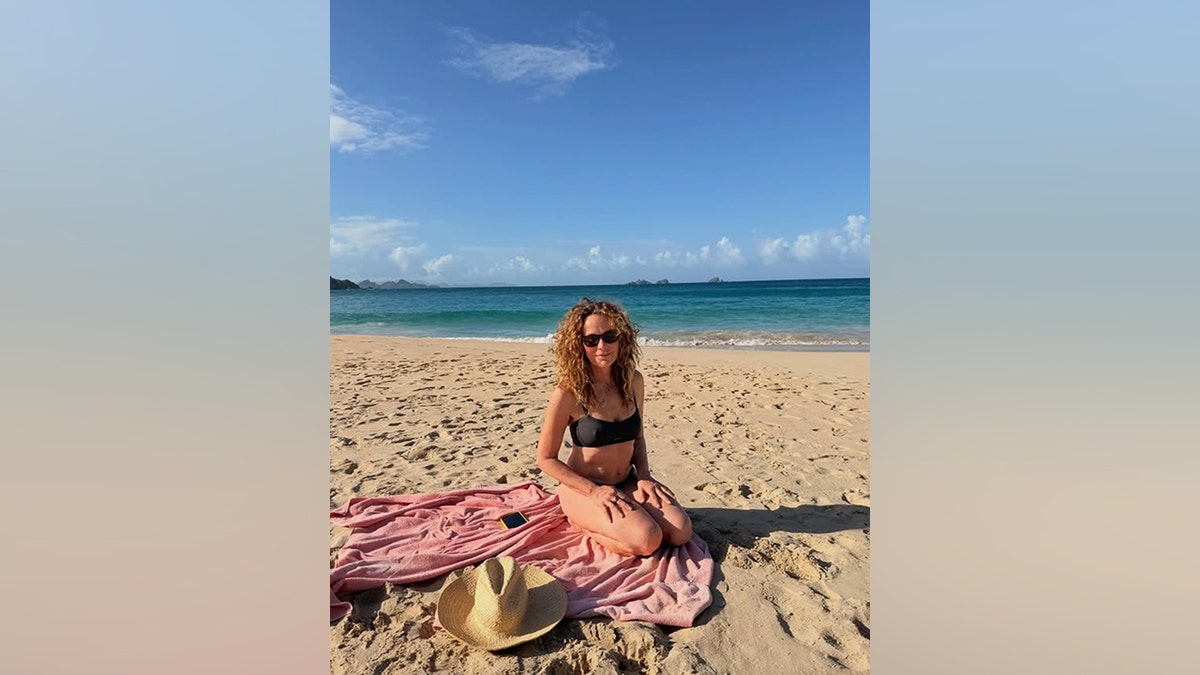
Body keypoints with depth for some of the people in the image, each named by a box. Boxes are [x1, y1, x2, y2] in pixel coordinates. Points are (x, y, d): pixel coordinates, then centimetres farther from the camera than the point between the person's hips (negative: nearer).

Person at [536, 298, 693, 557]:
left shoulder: (633, 381, -1)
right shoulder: (569, 393, -17)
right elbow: (546, 459, -10)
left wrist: (644, 475, -3)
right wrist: (595, 491, -17)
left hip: (627, 484, 5)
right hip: (583, 488, -5)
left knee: (681, 532, -13)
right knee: (647, 540, -24)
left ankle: (620, 512, 8)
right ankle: (582, 520, 1)